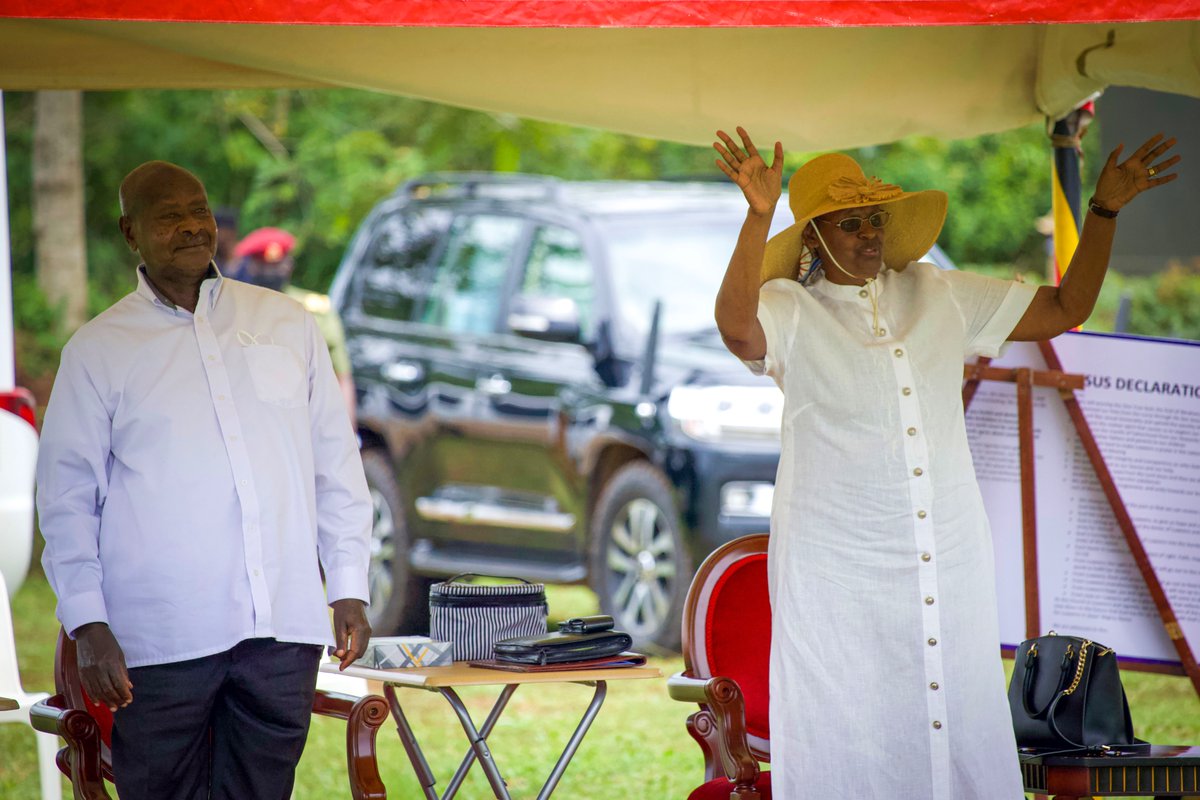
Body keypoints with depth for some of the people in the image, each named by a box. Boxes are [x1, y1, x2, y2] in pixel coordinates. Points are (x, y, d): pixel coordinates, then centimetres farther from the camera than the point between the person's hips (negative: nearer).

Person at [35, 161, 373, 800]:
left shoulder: (286, 323, 13)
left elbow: (337, 464, 15)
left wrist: (349, 590, 9)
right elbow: (67, 496, 5)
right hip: (160, 641, -2)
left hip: (284, 628, 2)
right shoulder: (98, 351, 5)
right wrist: (87, 625, -4)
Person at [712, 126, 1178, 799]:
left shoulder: (940, 295, 11)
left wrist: (1105, 210, 7)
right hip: (838, 563, -4)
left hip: (950, 559, 4)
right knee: (848, 743, -2)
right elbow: (737, 325, -28)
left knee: (958, 731, 6)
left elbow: (1065, 309, 16)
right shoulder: (790, 310, -3)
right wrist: (759, 215, -39)